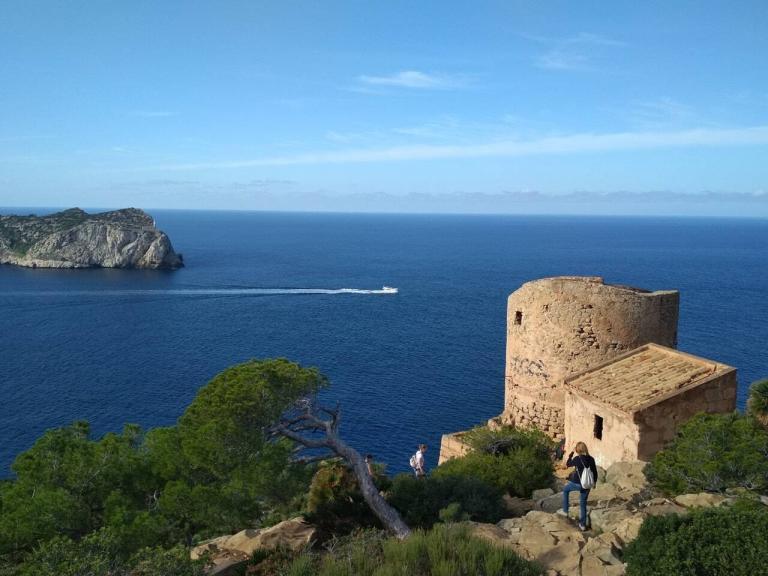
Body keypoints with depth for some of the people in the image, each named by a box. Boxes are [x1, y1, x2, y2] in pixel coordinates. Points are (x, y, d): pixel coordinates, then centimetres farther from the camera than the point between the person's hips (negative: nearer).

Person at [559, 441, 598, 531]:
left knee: (565, 490, 25)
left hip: (577, 483, -4)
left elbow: (568, 464, 2)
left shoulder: (577, 458, -16)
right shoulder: (591, 459, -3)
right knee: (583, 503, 17)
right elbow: (595, 473, 4)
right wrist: (594, 482, 20)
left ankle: (565, 511, 25)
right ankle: (583, 524, 20)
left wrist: (571, 453, 6)